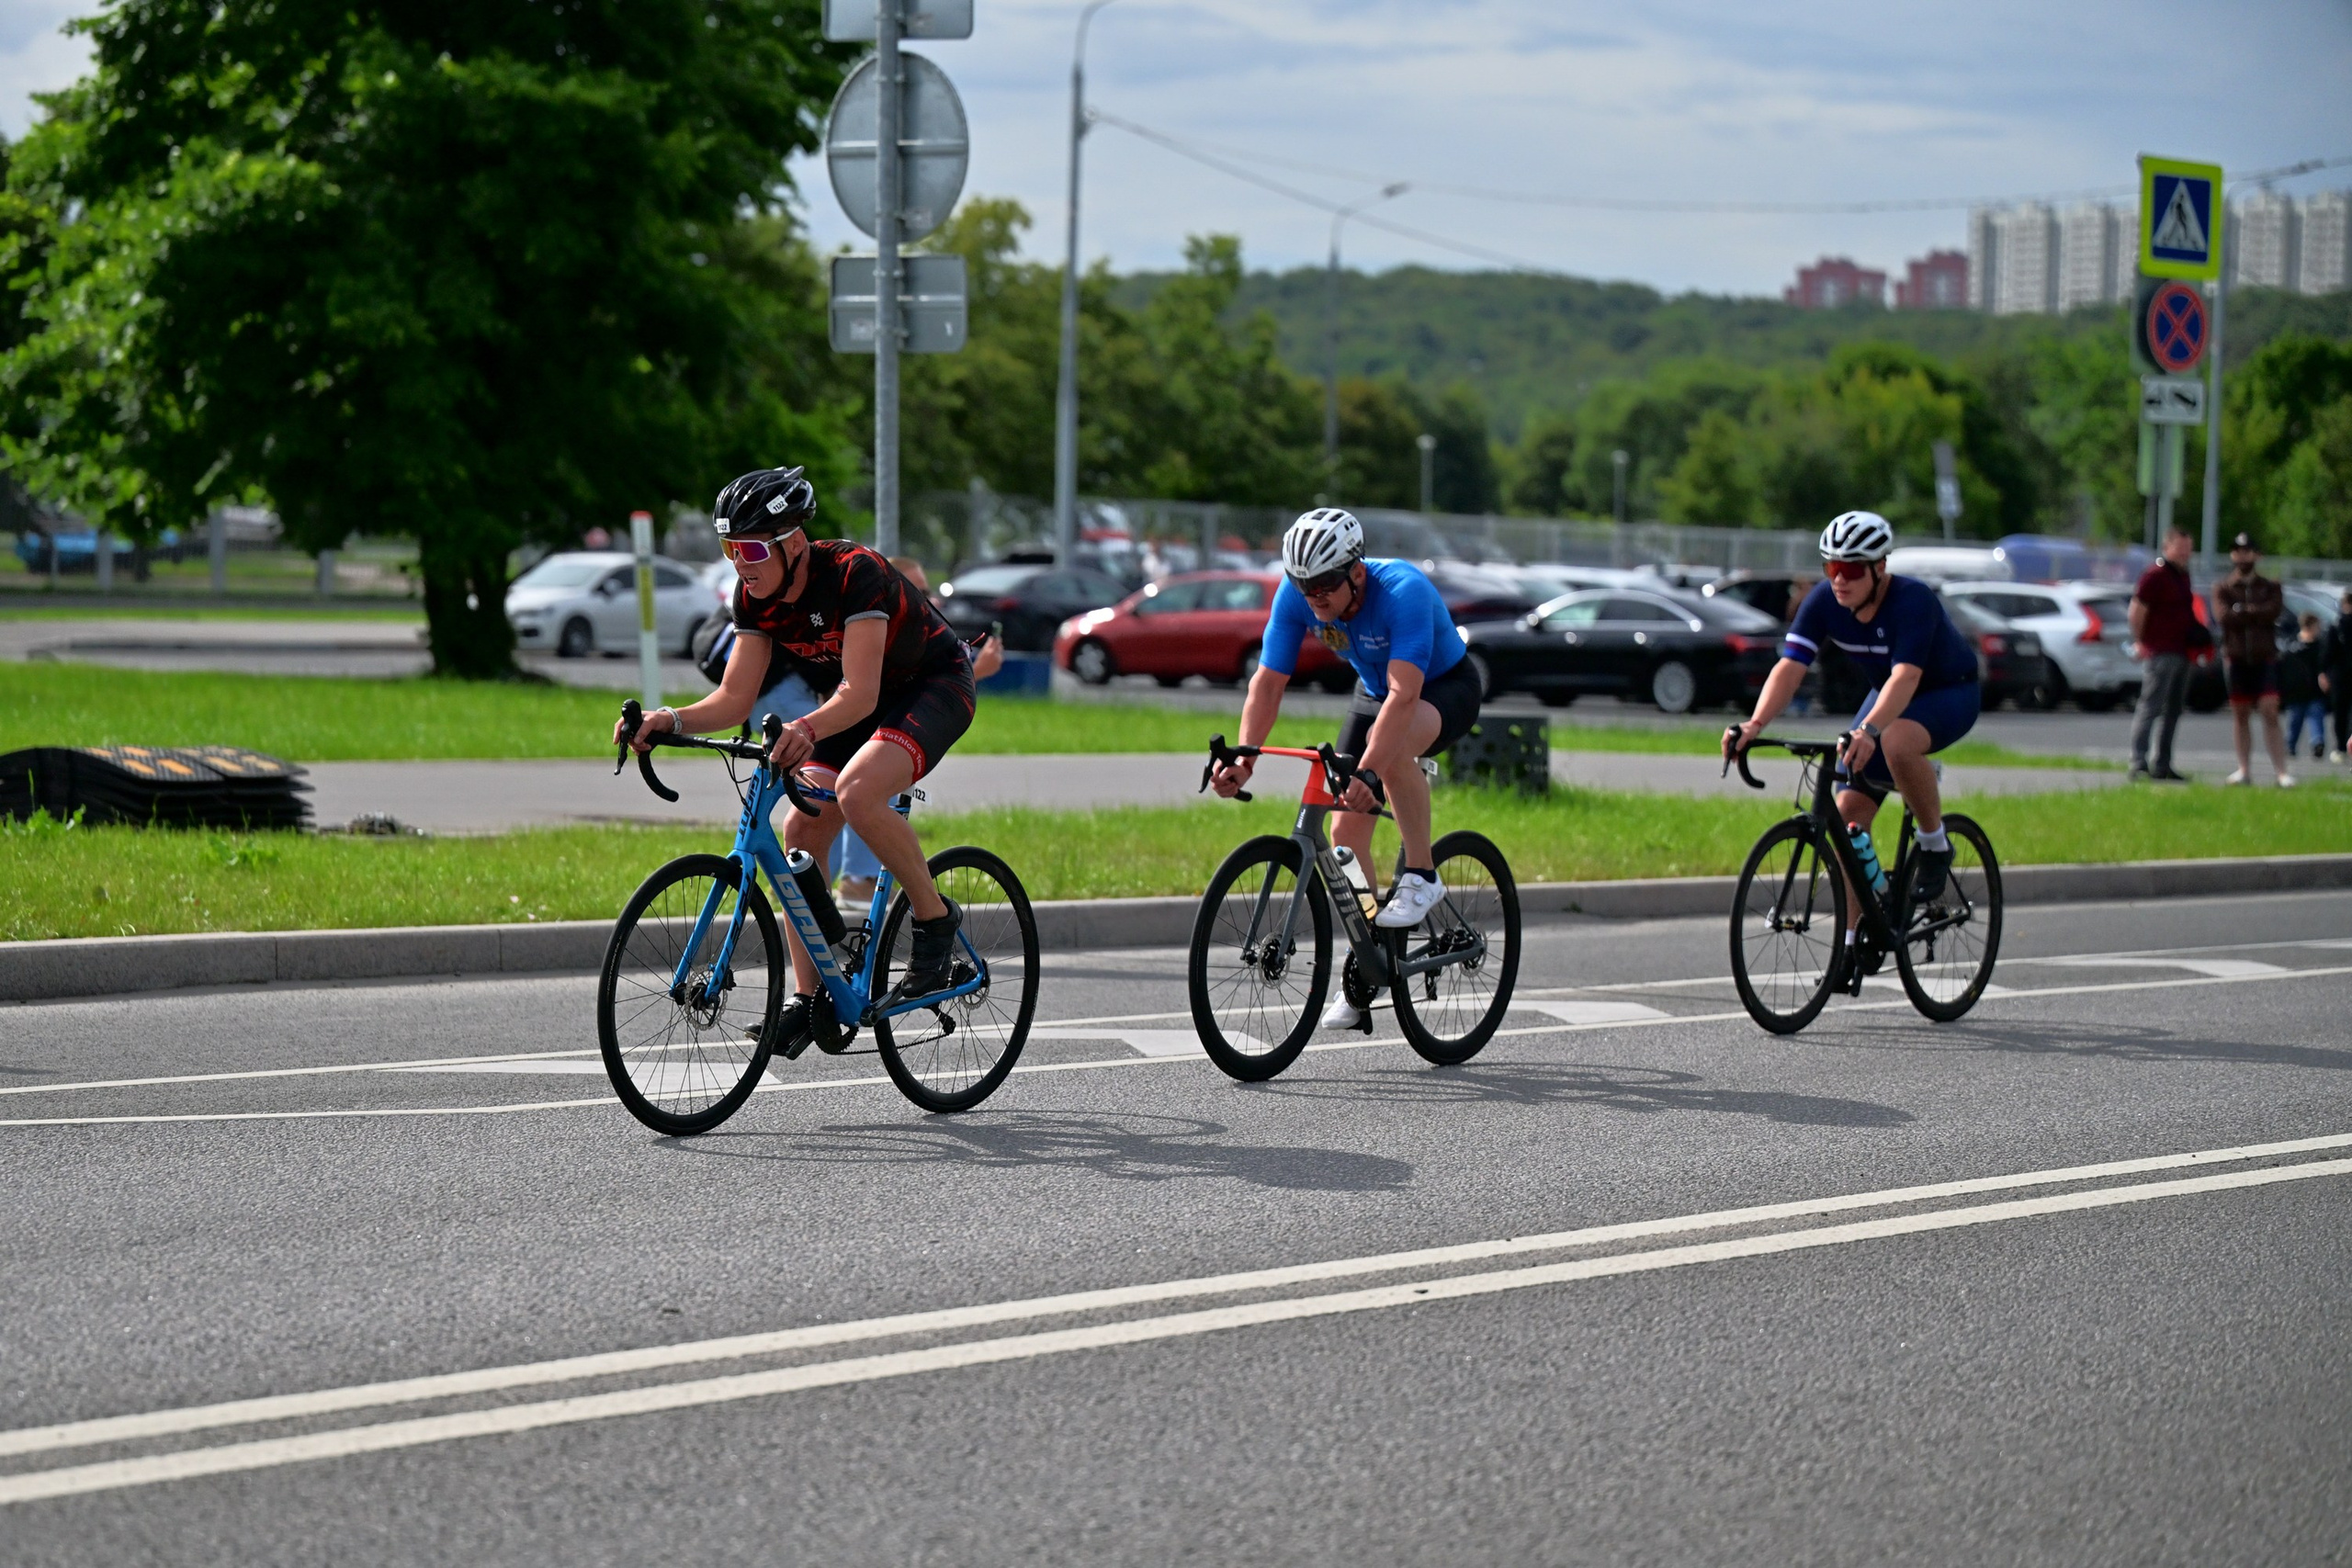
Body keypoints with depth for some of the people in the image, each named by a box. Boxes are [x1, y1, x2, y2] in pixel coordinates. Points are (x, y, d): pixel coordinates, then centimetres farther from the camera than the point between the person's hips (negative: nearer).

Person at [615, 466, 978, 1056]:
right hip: (855, 701, 7)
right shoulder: (755, 597, -11)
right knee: (800, 831, -8)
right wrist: (673, 719, -28)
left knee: (857, 793, -32)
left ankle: (936, 918, -12)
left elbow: (860, 694, -40)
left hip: (934, 686, -7)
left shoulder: (854, 573, -32)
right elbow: (735, 698, -9)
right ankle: (807, 998, -2)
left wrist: (807, 729, -59)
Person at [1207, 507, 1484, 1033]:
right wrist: (1243, 759, -35)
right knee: (1346, 833, -4)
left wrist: (1366, 773, -57)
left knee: (1392, 744, -40)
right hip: (1373, 691, 6)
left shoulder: (1404, 592, -37)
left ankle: (1421, 876, -21)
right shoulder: (1296, 596, -21)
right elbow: (1268, 683, -20)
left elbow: (1404, 694, -47)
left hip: (1446, 688, -6)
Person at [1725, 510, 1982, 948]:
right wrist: (1755, 725, -43)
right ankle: (1855, 936, 6)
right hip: (1888, 696, 6)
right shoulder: (1824, 602, -17)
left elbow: (1906, 675, -45)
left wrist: (1869, 730, -62)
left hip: (1949, 694, -6)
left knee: (1897, 742, -39)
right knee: (1847, 812, -7)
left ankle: (1935, 843, -15)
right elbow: (1789, 668, -26)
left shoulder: (1913, 600, -32)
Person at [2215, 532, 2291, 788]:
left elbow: (2274, 610, -11)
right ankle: (2244, 769, 12)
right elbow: (2225, 616, -9)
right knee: (2241, 716, 6)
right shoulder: (2223, 588, 9)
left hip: (2264, 658, -1)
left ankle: (2281, 771, -12)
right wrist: (2258, 613, -7)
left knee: (2270, 713, -9)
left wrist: (2243, 611, -8)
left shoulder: (2270, 587, 9)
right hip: (2236, 658, 1)